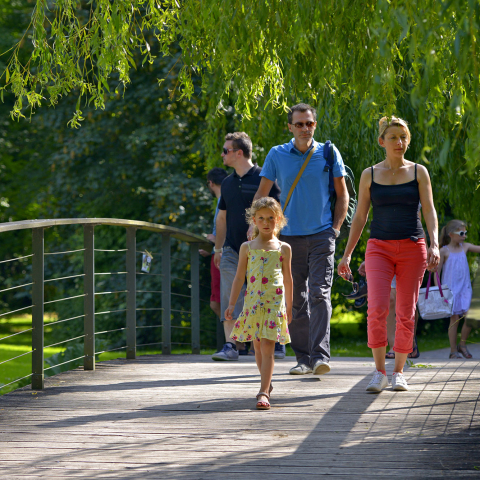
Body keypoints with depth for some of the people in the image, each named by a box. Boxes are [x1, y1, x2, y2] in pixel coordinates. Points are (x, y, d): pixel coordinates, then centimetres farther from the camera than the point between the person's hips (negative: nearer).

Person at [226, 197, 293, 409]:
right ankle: (266, 383, 29)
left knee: (267, 346, -11)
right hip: (253, 301, 2)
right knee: (258, 347, 9)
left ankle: (263, 392, -17)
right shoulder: (247, 247, 8)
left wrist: (289, 307, 16)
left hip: (274, 302, -2)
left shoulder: (284, 248, 7)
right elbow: (239, 277, 10)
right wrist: (231, 303, 5)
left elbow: (288, 279, 13)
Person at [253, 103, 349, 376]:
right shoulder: (277, 155, 3)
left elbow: (342, 194, 10)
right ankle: (303, 358, 11)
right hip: (290, 236, 2)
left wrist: (335, 228, 1)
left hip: (321, 235, -2)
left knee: (319, 294, -13)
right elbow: (262, 195, 9)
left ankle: (320, 355, -19)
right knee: (296, 299, 5)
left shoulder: (329, 154, 3)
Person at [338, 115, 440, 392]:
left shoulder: (418, 172, 5)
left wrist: (434, 245, -17)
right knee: (377, 308, -18)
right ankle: (380, 372, -8)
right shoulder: (370, 175, 7)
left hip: (413, 248, 0)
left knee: (406, 314, 0)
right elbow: (360, 217, 11)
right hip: (380, 247, 0)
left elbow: (430, 211, -2)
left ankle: (399, 372, 14)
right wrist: (347, 254, 6)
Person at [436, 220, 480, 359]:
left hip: (465, 287, 4)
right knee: (454, 318, -3)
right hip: (450, 288, -4)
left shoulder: (465, 247, 10)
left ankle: (462, 345, 10)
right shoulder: (444, 251, -2)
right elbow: (437, 271, -1)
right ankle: (453, 351, 5)